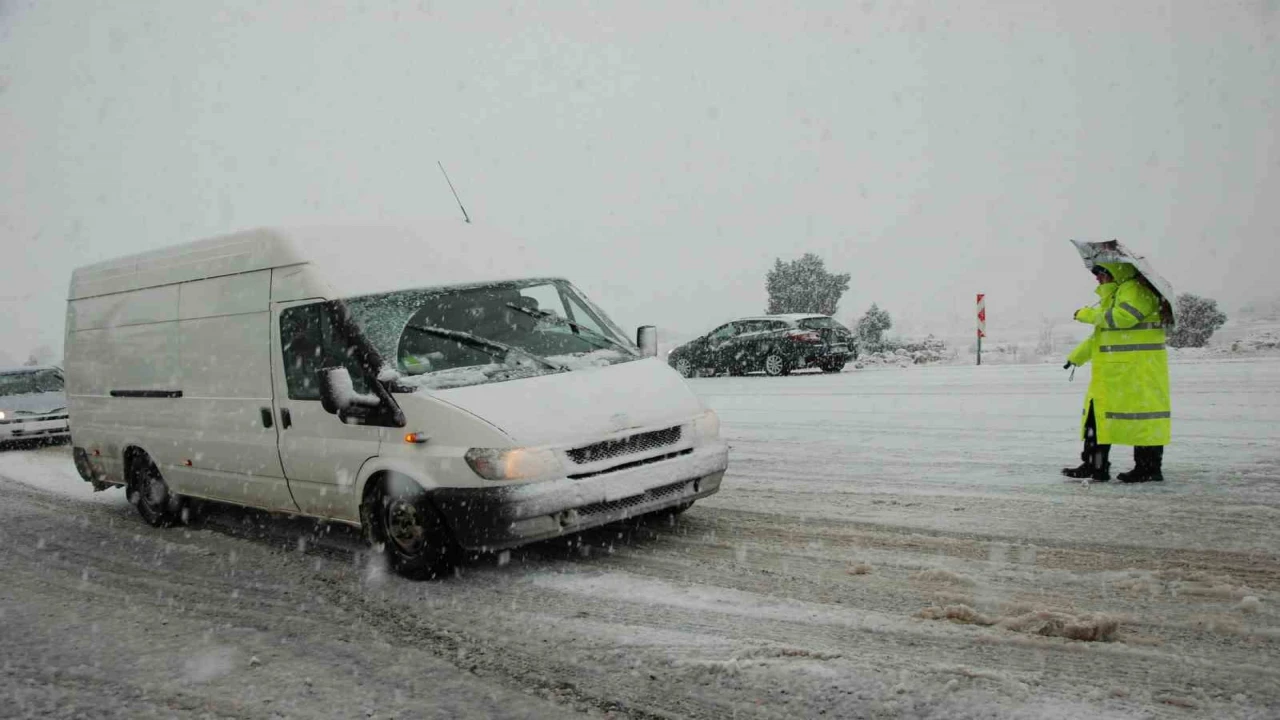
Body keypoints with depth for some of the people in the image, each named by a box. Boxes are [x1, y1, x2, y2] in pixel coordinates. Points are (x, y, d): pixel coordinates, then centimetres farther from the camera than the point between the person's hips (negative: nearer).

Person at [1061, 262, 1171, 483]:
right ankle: (1094, 466, 15)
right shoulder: (1114, 294, 23)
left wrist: (1089, 314, -14)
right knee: (1098, 414, 10)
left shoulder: (1135, 289, -10)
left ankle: (1150, 468, 3)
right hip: (1112, 372, 11)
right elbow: (1101, 333, 30)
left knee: (1142, 415, -5)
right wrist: (1076, 356, 29)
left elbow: (1122, 317, -27)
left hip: (1138, 370, -11)